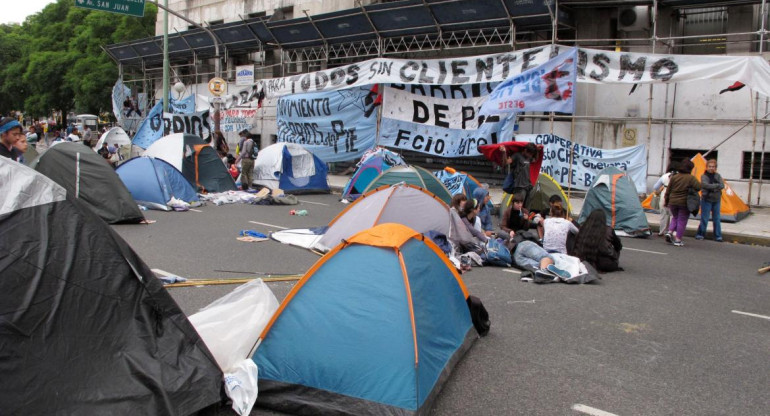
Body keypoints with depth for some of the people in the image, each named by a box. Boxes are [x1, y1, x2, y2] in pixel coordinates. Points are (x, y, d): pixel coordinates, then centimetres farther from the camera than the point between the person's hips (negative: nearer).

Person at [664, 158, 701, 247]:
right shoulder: (691, 178, -8)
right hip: (684, 203, -3)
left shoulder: (674, 177, 2)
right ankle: (678, 240, 5)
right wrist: (691, 190, 2)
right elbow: (698, 187, -20)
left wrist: (666, 202, 14)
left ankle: (670, 232, 5)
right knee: (682, 220, 6)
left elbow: (668, 191, 5)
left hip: (673, 202, 4)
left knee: (675, 218, 24)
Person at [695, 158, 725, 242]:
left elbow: (722, 185, -5)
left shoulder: (717, 176, 9)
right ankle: (700, 234, 7)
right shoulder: (703, 176, -3)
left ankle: (718, 236, 14)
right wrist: (716, 186, -15)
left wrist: (711, 187, -19)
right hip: (706, 200, -4)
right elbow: (705, 185, -21)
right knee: (704, 218, -4)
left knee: (717, 219, 7)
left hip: (716, 200, 4)